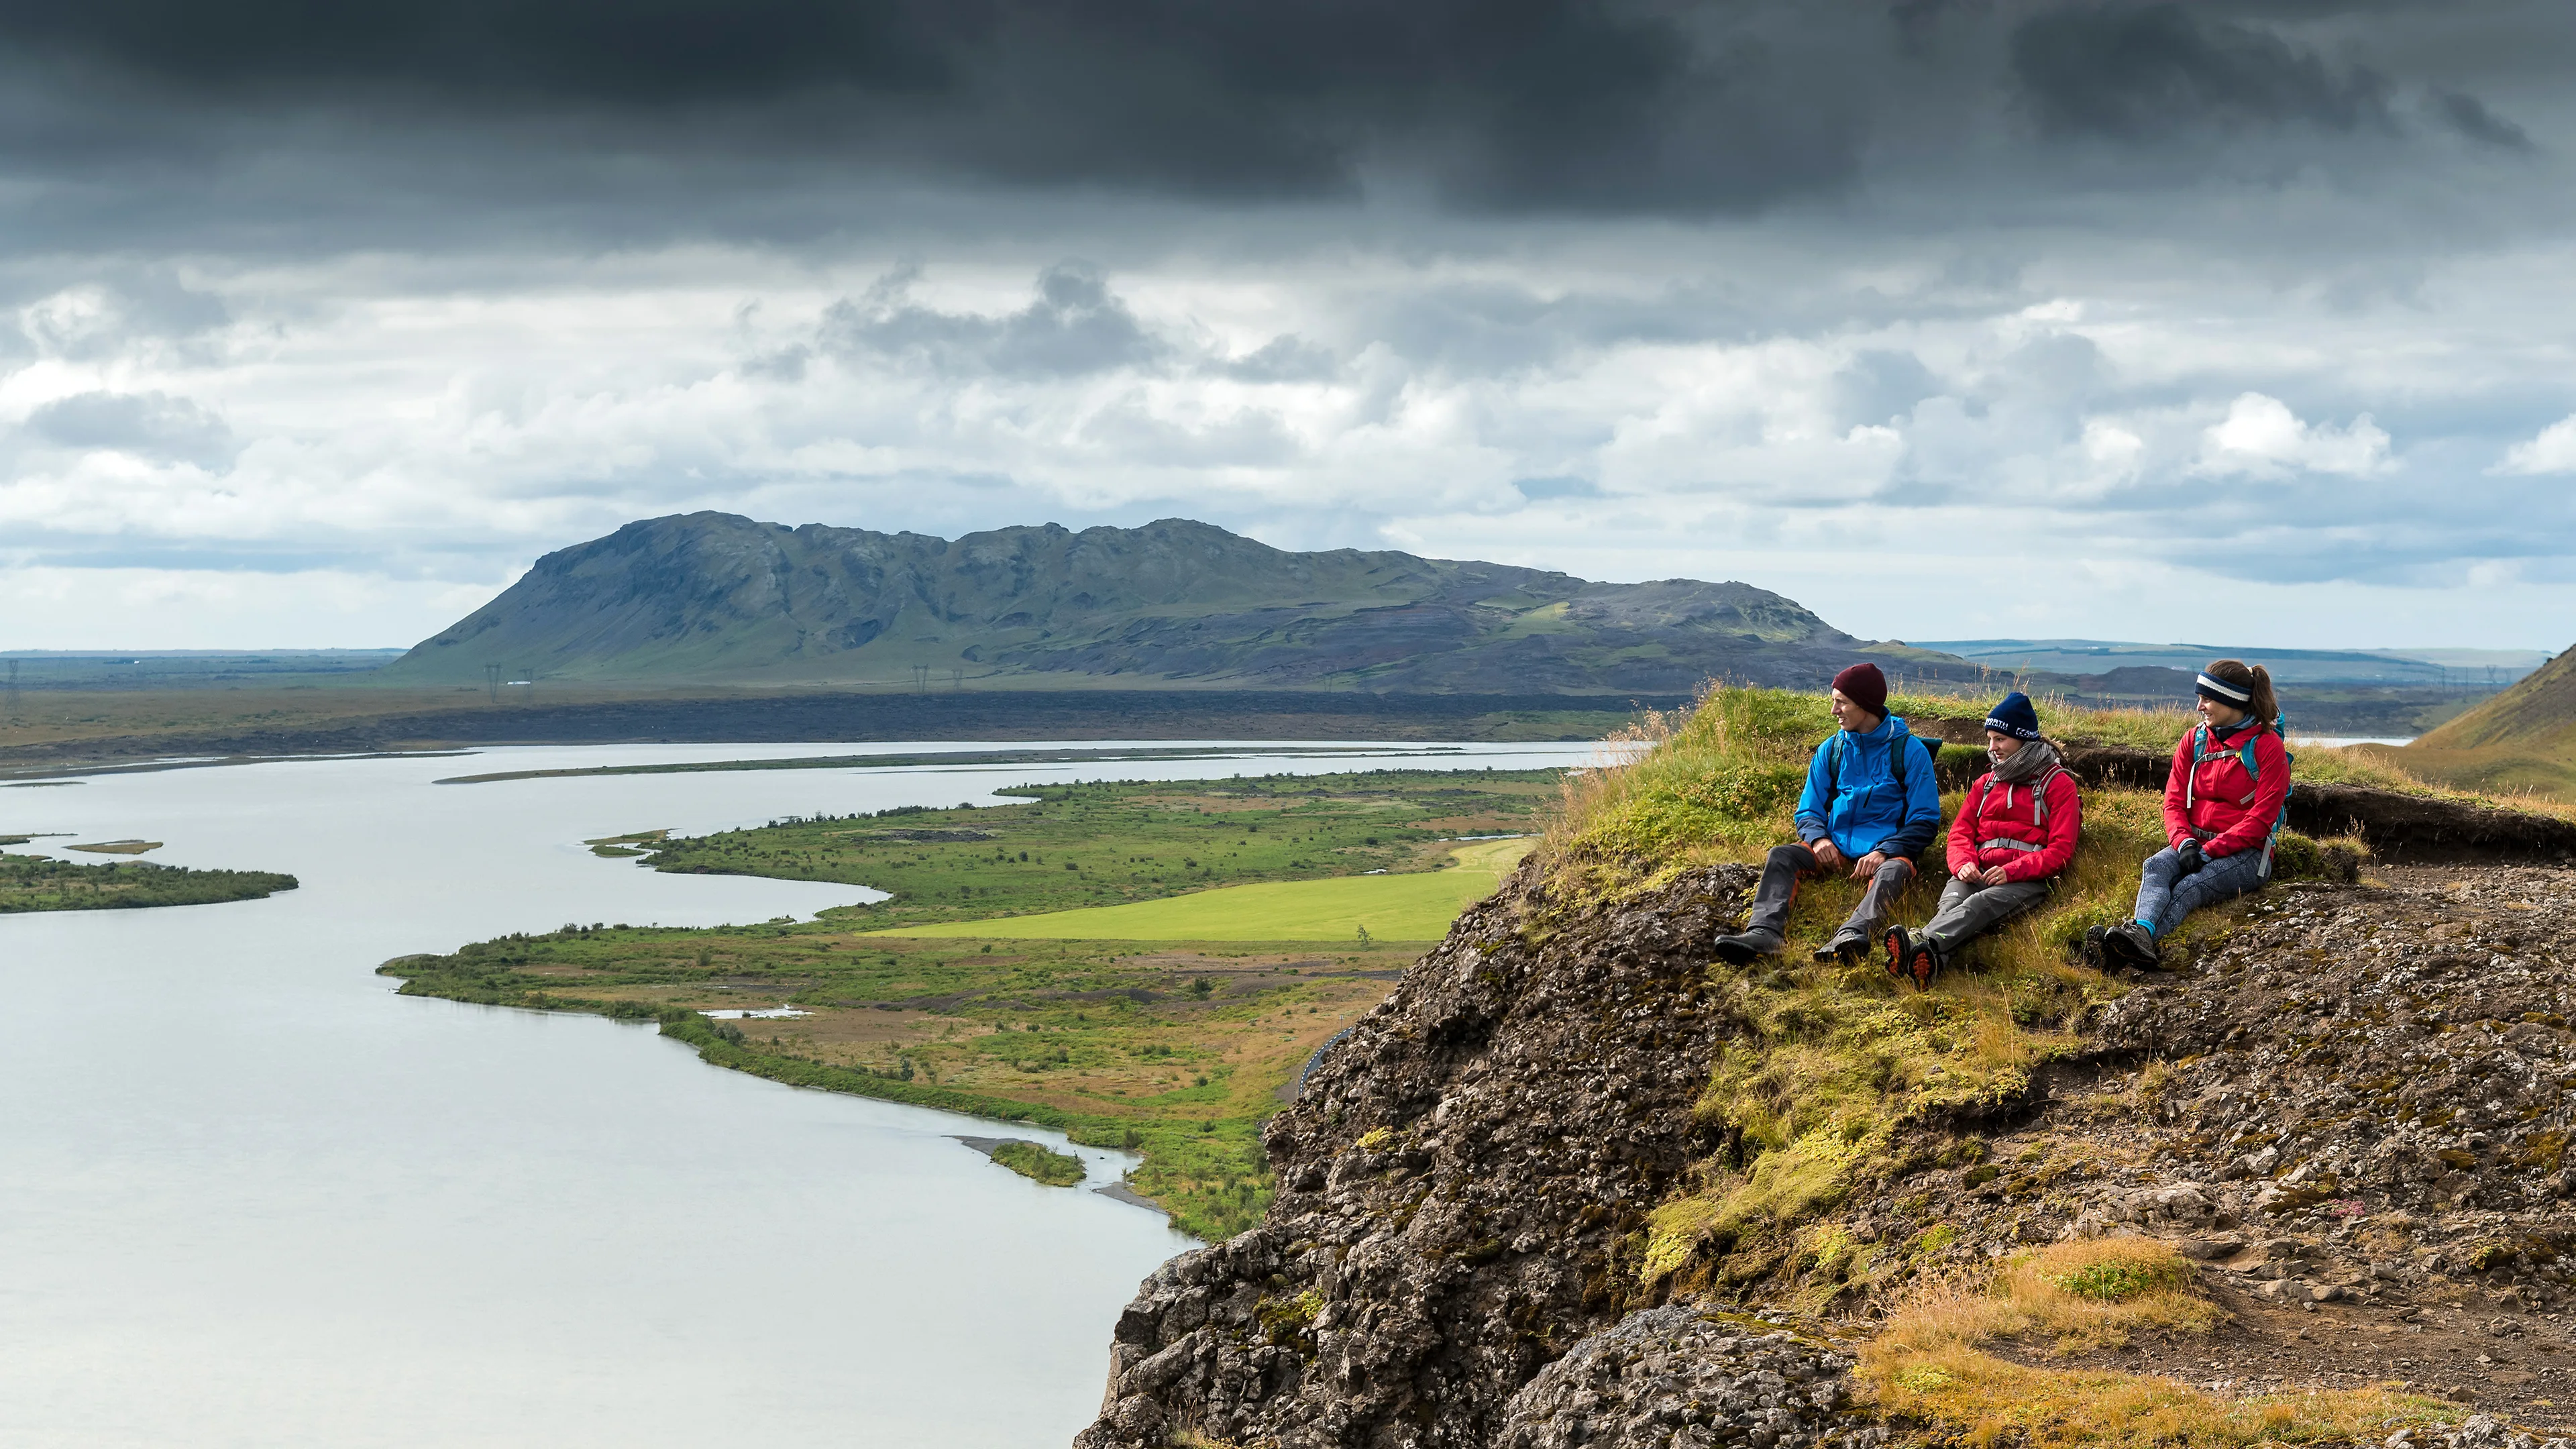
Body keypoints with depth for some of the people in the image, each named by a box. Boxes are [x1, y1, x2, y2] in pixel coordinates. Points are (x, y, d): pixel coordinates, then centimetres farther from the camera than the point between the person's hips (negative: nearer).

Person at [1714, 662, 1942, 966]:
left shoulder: (1909, 750, 1)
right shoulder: (1830, 750, 13)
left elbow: (1924, 821, -2)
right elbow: (1808, 810, 14)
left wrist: (1884, 852, -19)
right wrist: (1818, 838, -11)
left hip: (1885, 851, -4)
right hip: (1835, 849, 4)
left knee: (1895, 870, -39)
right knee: (1781, 856, -24)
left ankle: (1852, 935, -66)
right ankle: (1763, 933, -47)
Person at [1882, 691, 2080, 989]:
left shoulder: (2058, 784, 10)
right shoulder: (1986, 783, 29)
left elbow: (2061, 849, 0)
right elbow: (1960, 833, 20)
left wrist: (2011, 871, -16)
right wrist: (1963, 863, -6)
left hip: (2027, 880, -4)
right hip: (1978, 874, 4)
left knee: (1980, 904, -38)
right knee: (1951, 904, -33)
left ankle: (1920, 941, -67)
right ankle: (1929, 960, -67)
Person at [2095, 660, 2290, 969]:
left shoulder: (2267, 747, -4)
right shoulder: (2194, 741, 13)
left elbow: (2261, 818, -9)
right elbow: (2174, 801, 8)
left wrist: (2211, 849, -18)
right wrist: (2183, 842, -13)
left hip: (2245, 853, -5)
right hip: (2193, 846, 5)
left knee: (2191, 886, -34)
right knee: (2155, 867, -30)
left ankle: (2140, 937, -61)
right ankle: (2142, 933, -59)